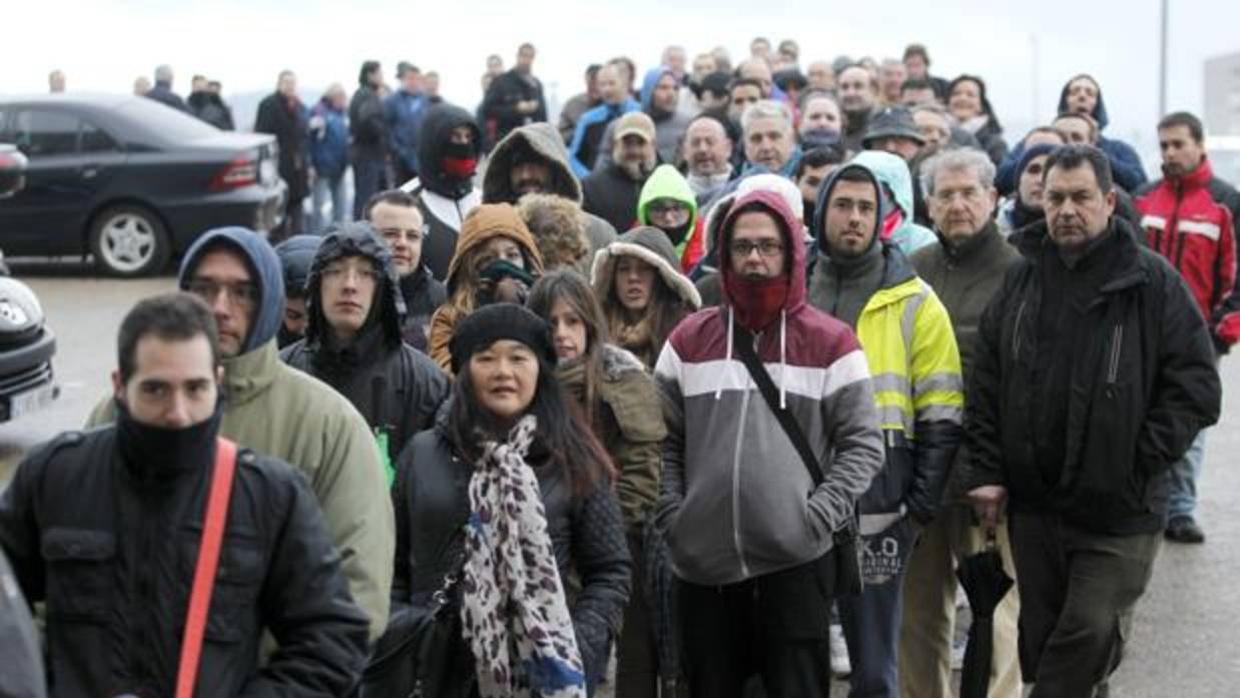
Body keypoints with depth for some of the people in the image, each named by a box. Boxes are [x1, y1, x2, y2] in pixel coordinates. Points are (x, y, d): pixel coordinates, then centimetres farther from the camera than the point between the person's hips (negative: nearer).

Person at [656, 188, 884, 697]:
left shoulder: (830, 342, 2)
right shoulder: (689, 340, 9)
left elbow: (863, 444, 0)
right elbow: (663, 441, 10)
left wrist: (817, 516, -10)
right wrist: (673, 516, -2)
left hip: (796, 562, -2)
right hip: (703, 563, 3)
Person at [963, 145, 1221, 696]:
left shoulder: (1152, 281, -6)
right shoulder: (1022, 277, 7)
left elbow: (1196, 387, -6)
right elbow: (986, 383, 9)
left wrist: (1139, 466, -12)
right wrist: (986, 471, 2)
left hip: (1119, 511, -4)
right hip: (1032, 502, 4)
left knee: (1089, 643, -2)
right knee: (1040, 639, 13)